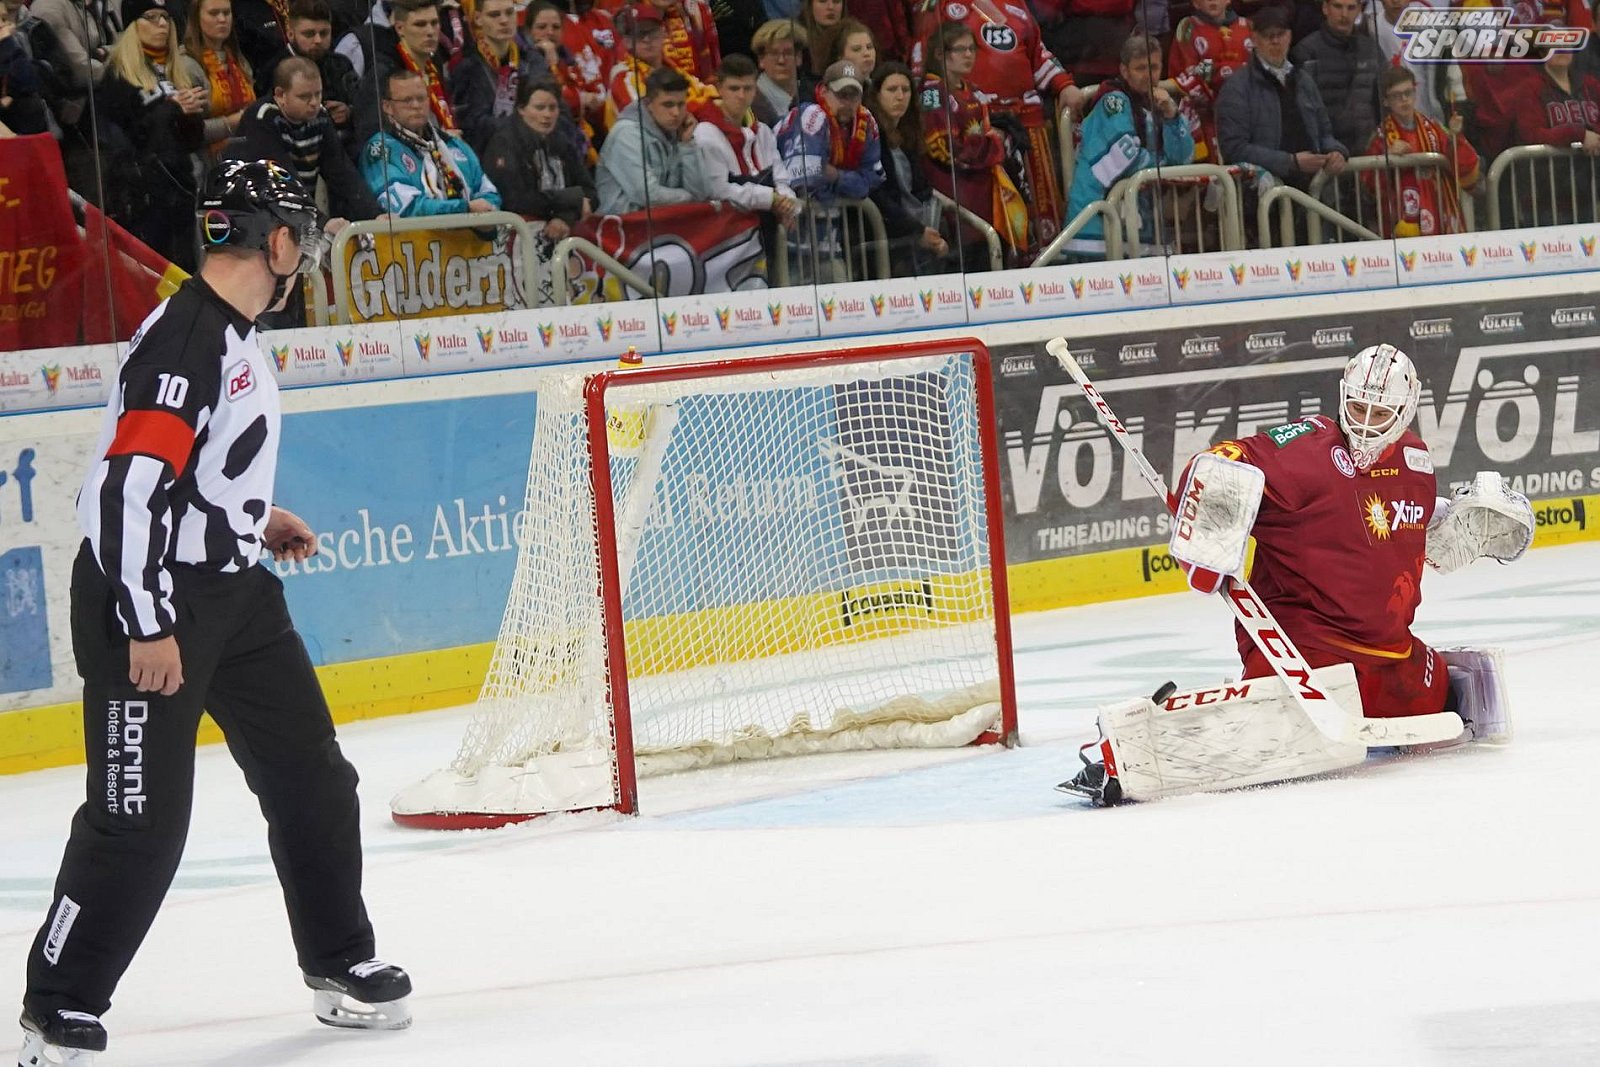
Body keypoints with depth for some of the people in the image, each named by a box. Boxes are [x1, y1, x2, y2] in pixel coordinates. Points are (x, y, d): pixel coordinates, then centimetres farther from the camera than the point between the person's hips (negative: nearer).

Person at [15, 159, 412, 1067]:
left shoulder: (235, 334, 10)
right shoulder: (182, 341, -21)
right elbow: (131, 482, -26)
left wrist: (256, 517, 22)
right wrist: (148, 627, -26)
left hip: (231, 590, 10)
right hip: (149, 597, -10)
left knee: (312, 778, 15)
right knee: (140, 818, -9)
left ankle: (342, 965, 30)